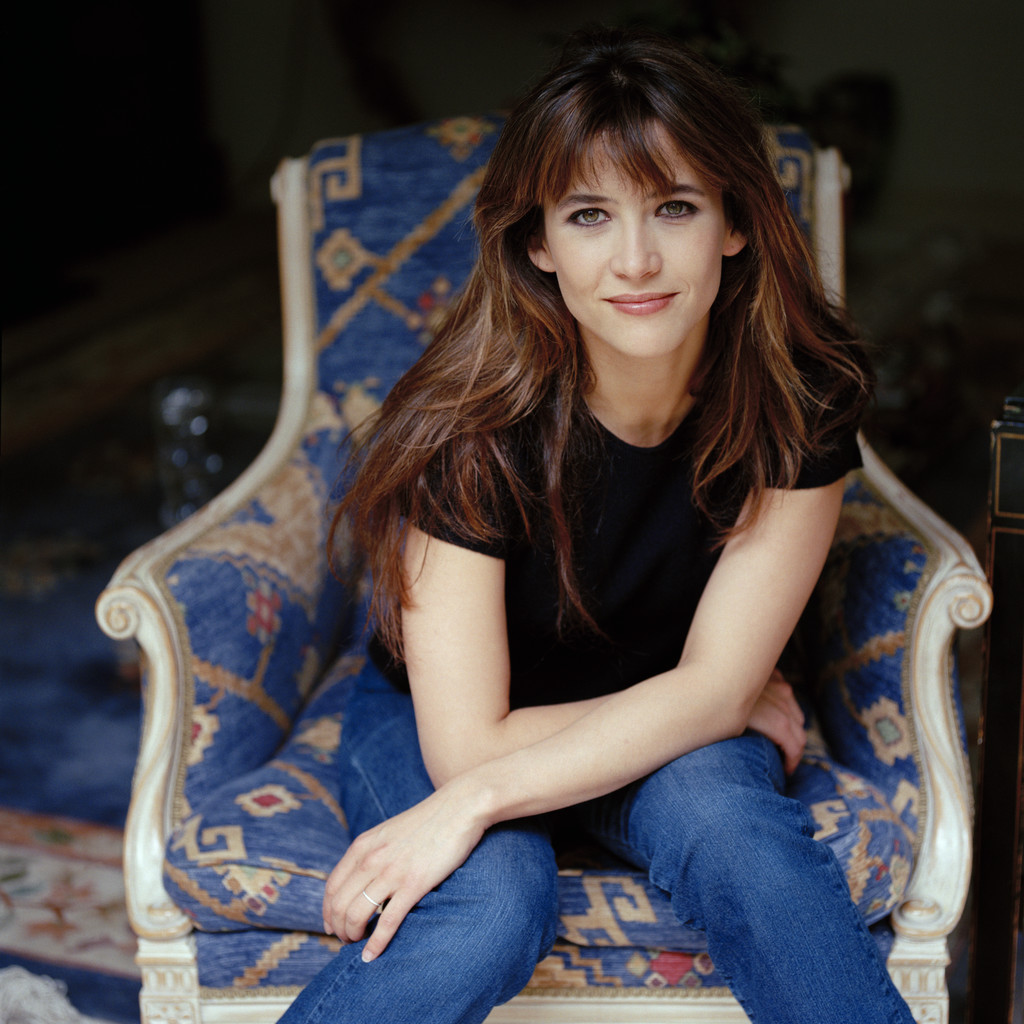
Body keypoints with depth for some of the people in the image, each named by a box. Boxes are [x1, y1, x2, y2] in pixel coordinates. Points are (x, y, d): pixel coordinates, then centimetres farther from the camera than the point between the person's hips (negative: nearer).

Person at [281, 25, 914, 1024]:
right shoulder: (468, 423, -28)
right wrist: (729, 707, -15)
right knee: (489, 906, -32)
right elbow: (466, 740, -24)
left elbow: (711, 684, -20)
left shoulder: (802, 393, -21)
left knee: (723, 811, -31)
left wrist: (474, 802, -29)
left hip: (666, 727, 2)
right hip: (435, 717, -2)